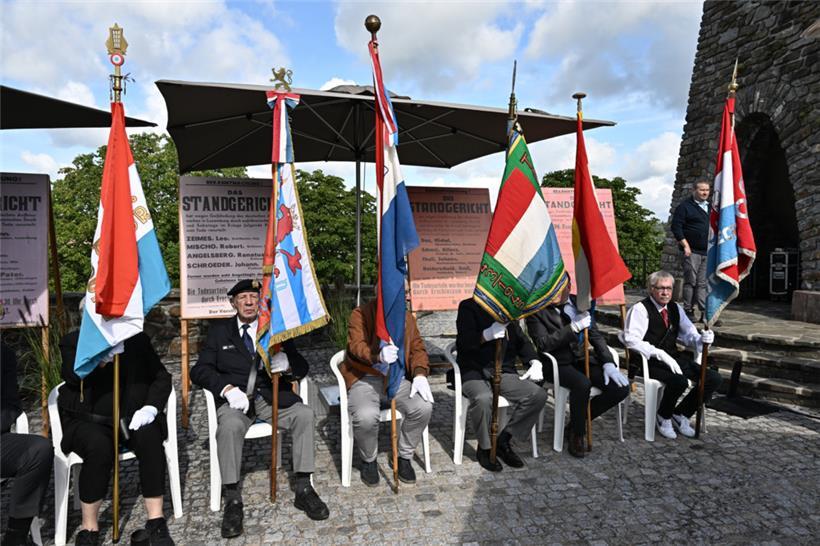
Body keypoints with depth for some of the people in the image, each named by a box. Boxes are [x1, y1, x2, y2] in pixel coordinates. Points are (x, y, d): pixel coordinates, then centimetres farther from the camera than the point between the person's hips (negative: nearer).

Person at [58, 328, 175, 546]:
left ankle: (156, 522, -18)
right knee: (99, 446, -32)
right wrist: (103, 355, -32)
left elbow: (162, 377, 4)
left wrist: (150, 408, -13)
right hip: (88, 420, -1)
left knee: (150, 436, -29)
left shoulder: (138, 340, 7)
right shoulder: (73, 341, 3)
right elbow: (72, 375, -16)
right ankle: (89, 528, -13)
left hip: (131, 417, 1)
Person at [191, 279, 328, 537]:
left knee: (304, 414, -25)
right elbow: (200, 370, 1)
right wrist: (227, 388, -19)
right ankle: (233, 501, -20)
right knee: (230, 426, -33)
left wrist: (287, 363, -17)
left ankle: (303, 489, -15)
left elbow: (302, 368, 8)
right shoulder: (219, 330, 10)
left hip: (270, 396, 1)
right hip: (235, 398, -1)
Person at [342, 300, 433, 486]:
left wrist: (420, 375, -10)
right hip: (365, 379, -4)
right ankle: (368, 461, 2)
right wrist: (378, 356, -40)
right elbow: (356, 345, -18)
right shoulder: (360, 314, -3)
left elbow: (417, 348, 10)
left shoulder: (407, 317, 13)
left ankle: (404, 457, 5)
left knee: (424, 407, -22)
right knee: (366, 416, -32)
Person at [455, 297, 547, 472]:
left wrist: (535, 362, 3)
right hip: (474, 371, -5)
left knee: (538, 395, -17)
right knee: (484, 399, -36)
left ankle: (503, 440, -1)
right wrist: (487, 335, -29)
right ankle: (484, 448, -7)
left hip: (503, 371, 5)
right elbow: (463, 343, -12)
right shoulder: (468, 307, -1)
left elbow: (521, 340, 20)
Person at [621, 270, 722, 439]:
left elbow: (689, 334, 17)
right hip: (650, 362, -7)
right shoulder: (640, 309, -9)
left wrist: (702, 339, -8)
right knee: (679, 381, -33)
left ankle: (680, 414, 11)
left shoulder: (675, 308, 15)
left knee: (714, 379, -8)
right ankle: (663, 417, -1)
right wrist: (660, 354, -27)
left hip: (674, 358, 8)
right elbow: (631, 340, -20)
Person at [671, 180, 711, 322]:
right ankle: (688, 311, 3)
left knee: (703, 283, 5)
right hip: (692, 251, -5)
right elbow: (676, 227, -7)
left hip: (708, 252, 5)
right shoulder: (685, 206, -1)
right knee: (690, 281, -4)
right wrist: (685, 245, -13)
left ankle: (705, 311, 6)